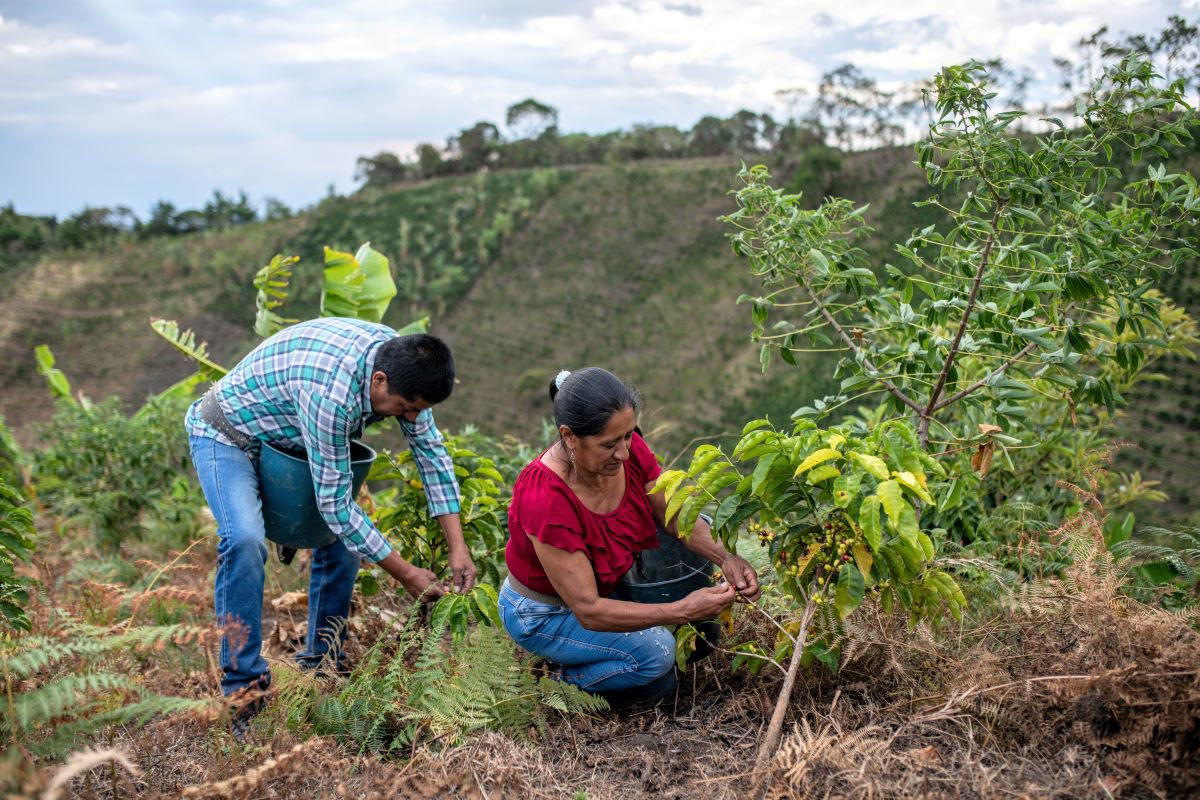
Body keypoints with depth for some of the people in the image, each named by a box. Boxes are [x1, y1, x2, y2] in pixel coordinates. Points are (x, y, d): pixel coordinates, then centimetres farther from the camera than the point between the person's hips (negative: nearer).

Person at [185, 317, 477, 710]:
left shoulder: (400, 363, -16)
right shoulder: (332, 392, -40)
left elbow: (432, 452, -5)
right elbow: (334, 502, -32)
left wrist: (458, 548, -9)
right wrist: (406, 574, -24)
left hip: (285, 437, 8)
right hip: (227, 434, -8)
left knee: (347, 533, 3)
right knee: (245, 540, -30)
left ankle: (321, 661, 16)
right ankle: (243, 686, -18)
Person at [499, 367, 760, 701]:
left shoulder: (628, 448, -20)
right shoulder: (545, 500, -39)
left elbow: (676, 517, -6)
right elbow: (589, 611, -35)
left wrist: (725, 557, -25)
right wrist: (681, 610, -41)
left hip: (607, 583, 7)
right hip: (543, 612, -7)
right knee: (655, 653, -26)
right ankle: (565, 678, 0)